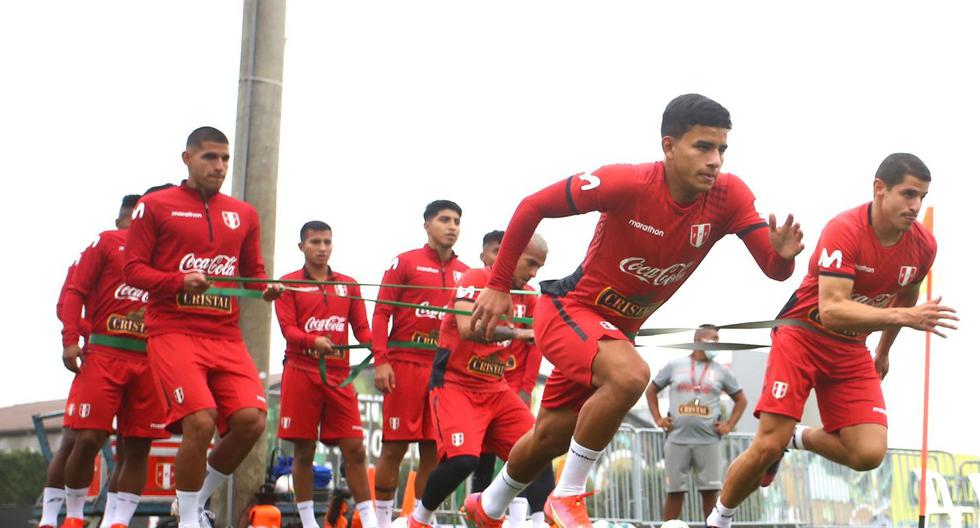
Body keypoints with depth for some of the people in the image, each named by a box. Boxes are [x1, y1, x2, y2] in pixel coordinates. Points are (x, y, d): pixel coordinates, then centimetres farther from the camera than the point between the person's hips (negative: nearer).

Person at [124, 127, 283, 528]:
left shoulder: (243, 214, 16)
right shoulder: (156, 206, 3)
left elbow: (253, 271, 23)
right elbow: (133, 269, 0)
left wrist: (266, 288, 0)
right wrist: (180, 281, -17)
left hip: (226, 336, 5)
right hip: (174, 332, -4)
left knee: (251, 420, -14)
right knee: (200, 421, -23)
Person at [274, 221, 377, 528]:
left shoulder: (349, 285, 13)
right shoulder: (289, 284, 4)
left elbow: (361, 328, 10)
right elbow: (288, 329, -6)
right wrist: (314, 341, -25)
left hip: (339, 375, 3)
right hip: (302, 373, -2)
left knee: (354, 449, -2)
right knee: (303, 451, 0)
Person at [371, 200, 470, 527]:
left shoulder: (465, 273, 12)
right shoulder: (405, 262, 2)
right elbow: (381, 313, -2)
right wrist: (380, 361, -12)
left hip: (446, 369, 4)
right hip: (406, 363, -4)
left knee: (435, 450, 4)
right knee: (394, 447, -3)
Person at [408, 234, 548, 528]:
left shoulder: (526, 297, 10)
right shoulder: (476, 280, -12)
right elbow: (468, 328, -28)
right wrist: (517, 333, -28)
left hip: (496, 389, 8)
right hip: (455, 384, -7)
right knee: (463, 457, -25)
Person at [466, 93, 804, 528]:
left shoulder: (729, 197, -16)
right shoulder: (627, 183, -27)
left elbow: (774, 270, -16)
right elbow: (532, 206, -17)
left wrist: (783, 254, -41)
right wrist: (498, 286, -13)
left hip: (618, 328, 6)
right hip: (569, 309, -6)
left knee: (550, 438, 18)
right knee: (630, 375, -35)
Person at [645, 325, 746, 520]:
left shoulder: (721, 371, 10)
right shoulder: (674, 365, 8)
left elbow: (741, 400, 18)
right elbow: (651, 391, 17)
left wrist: (729, 425, 6)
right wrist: (658, 419, 7)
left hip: (709, 440, 1)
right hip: (677, 439, -1)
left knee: (710, 491, -1)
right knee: (675, 491, 2)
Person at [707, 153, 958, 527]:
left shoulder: (923, 245, -6)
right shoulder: (844, 230, -25)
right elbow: (831, 311, -36)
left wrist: (884, 350, 27)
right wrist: (904, 317, -44)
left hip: (852, 349, 5)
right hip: (803, 335, -5)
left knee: (869, 454, -13)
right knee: (768, 445, -13)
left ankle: (800, 438, 18)